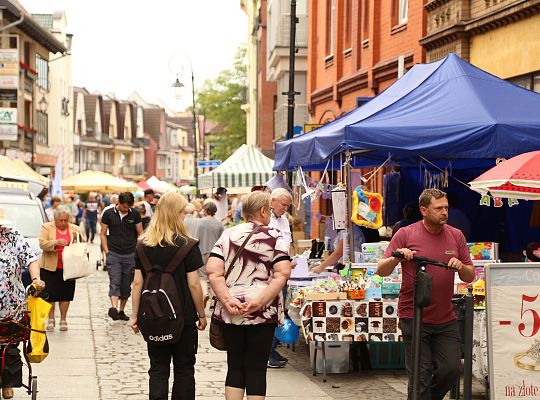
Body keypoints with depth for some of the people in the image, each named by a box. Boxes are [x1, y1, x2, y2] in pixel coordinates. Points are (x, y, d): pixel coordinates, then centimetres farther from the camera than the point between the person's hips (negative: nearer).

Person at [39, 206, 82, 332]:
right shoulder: (46, 227, 2)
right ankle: (51, 320, 12)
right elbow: (42, 244, -10)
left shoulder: (75, 229, 10)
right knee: (50, 294, 1)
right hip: (50, 267, -2)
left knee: (66, 294, 4)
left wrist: (77, 238, -11)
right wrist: (56, 242, -24)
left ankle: (63, 320, 14)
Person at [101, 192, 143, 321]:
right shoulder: (108, 214, 0)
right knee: (115, 282, -15)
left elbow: (140, 233, 8)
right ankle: (113, 308, -29)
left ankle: (121, 311, 17)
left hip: (130, 255, 2)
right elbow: (103, 234, 5)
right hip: (113, 254, -2)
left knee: (126, 285, 6)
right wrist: (106, 251, -4)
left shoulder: (134, 214, 4)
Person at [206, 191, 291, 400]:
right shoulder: (274, 236, -1)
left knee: (235, 366, 12)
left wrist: (227, 300, -12)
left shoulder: (228, 235, 6)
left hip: (231, 312, 3)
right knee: (256, 368, 5)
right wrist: (260, 301, -17)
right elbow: (283, 273, -15)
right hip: (264, 312, -2)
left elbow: (213, 271, -7)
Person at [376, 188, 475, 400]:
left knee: (451, 369, -2)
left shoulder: (456, 236, 7)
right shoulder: (405, 234, -3)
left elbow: (470, 276, 10)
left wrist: (461, 267, -12)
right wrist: (397, 257, -23)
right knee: (420, 376, -2)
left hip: (446, 319, 4)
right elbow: (381, 270, -3)